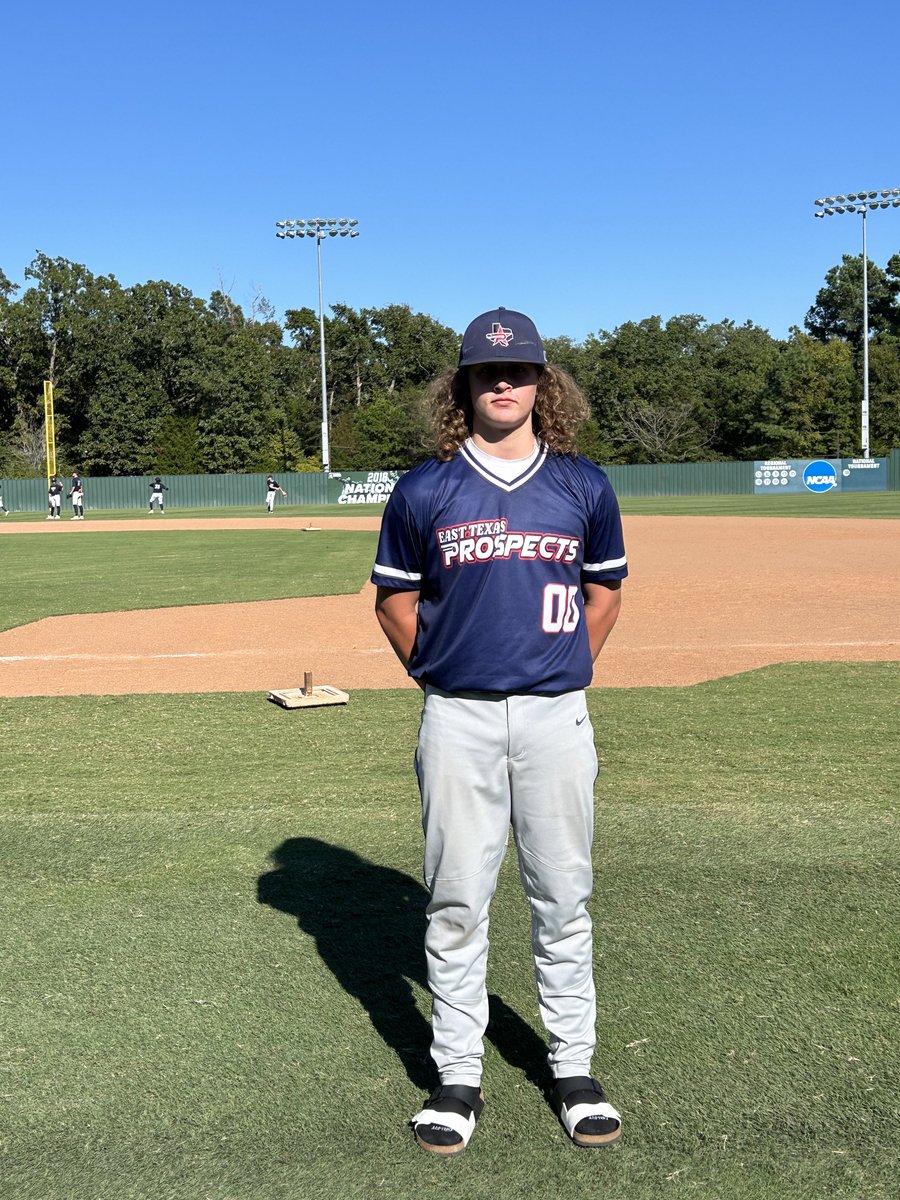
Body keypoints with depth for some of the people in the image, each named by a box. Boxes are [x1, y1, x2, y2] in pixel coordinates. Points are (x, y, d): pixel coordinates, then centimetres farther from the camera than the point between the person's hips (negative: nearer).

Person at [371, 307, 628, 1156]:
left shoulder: (583, 486, 4)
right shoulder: (424, 491, 0)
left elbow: (605, 584, 16)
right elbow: (394, 595, 9)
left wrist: (573, 668, 10)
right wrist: (433, 676, 4)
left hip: (555, 715, 1)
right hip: (457, 717, -1)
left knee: (562, 897, 10)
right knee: (456, 903, 6)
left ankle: (573, 1069, 26)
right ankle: (457, 1076, 21)